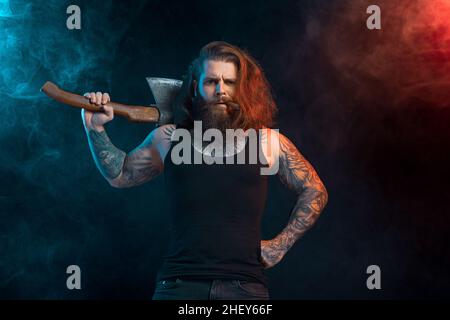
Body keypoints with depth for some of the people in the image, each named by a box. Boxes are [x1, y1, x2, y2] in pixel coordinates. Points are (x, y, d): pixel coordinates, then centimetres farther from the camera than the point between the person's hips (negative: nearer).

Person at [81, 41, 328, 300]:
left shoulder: (268, 142, 5)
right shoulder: (168, 139, 9)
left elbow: (315, 192, 13)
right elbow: (120, 175, 22)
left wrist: (280, 245, 6)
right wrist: (96, 130, 9)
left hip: (245, 285, 0)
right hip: (179, 283, 1)